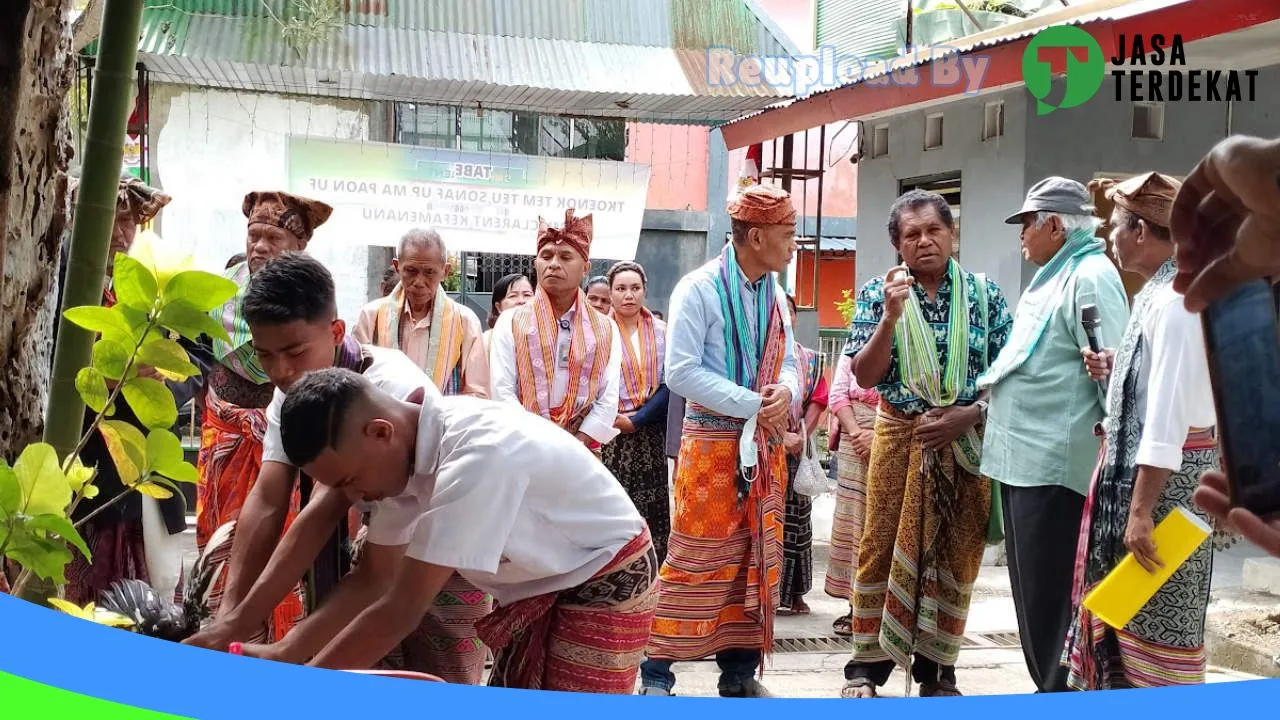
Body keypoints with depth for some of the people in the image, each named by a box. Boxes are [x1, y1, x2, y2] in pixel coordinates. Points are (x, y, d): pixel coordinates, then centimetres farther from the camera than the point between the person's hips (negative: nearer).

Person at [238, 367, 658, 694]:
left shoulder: (477, 455, -38)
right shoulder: (400, 454, -13)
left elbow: (400, 611, -34)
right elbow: (376, 579, -2)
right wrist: (284, 654, -10)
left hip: (607, 578, -7)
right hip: (538, 583, 8)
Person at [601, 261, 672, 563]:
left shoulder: (661, 332, 7)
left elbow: (667, 384, 0)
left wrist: (636, 420, -9)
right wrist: (614, 419, -11)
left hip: (650, 434, 2)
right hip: (609, 433, -2)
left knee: (652, 510, -1)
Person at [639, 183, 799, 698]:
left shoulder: (774, 294, 11)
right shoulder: (698, 289, -11)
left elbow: (788, 362, 13)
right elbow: (681, 372, -17)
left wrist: (786, 392, -12)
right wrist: (753, 404, -19)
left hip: (765, 444, 7)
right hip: (712, 443, -7)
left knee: (756, 558, 10)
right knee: (695, 559, -6)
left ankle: (739, 670, 21)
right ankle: (655, 670, 5)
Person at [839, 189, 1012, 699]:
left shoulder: (985, 294, 2)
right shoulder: (877, 293, 0)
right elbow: (865, 375, -7)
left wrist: (969, 413, -13)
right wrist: (891, 315, -19)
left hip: (967, 441, 1)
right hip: (900, 435, -1)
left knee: (957, 554, 6)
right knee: (882, 547, 1)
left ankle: (938, 668, 19)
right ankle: (868, 662, 12)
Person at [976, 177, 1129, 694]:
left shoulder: (1091, 277, -11)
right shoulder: (1052, 277, 19)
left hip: (1054, 463, -10)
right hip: (1022, 458, 10)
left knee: (1051, 596, -4)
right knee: (1032, 594, 15)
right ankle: (1049, 689, 25)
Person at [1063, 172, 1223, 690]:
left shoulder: (1175, 301, -19)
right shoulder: (1162, 290, 11)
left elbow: (1170, 413, -24)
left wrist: (1141, 509, -24)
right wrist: (1117, 368, 8)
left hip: (1164, 471, -10)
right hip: (1136, 461, 10)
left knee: (1155, 618, -1)